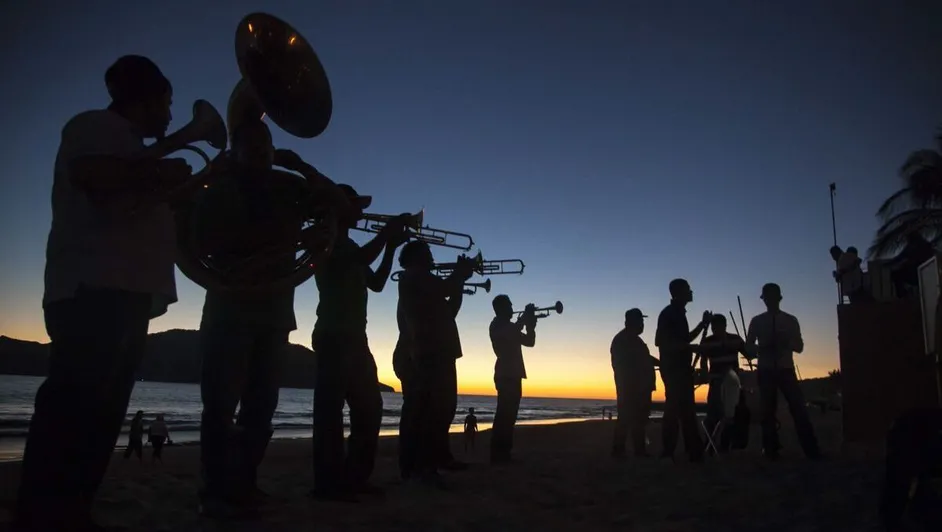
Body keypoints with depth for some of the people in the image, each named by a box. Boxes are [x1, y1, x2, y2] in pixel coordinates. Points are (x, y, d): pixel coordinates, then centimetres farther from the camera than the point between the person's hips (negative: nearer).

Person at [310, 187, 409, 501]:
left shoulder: (349, 247, 24)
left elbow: (376, 283, 21)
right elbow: (361, 260, -20)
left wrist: (391, 246, 13)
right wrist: (387, 232, -8)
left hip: (354, 337, 9)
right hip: (333, 335, -9)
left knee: (369, 408, 9)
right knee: (331, 408, -10)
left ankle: (355, 477, 15)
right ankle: (327, 483, -7)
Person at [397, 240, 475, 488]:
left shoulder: (421, 280, 26)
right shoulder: (414, 276, -3)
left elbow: (449, 311, 26)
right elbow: (445, 289, -18)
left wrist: (459, 280, 19)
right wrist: (461, 272, 2)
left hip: (438, 351, 11)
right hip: (431, 352, -11)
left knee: (443, 405, 16)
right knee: (430, 407, -14)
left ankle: (440, 455, 26)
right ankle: (424, 464, -14)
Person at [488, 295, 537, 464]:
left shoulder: (509, 327, 24)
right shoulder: (497, 325, -2)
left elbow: (530, 341, 23)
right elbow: (512, 334, -22)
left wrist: (530, 323, 8)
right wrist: (525, 318, -9)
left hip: (512, 374, 9)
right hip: (506, 374, -9)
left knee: (508, 414, 7)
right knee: (505, 414, -14)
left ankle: (504, 453, 8)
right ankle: (498, 453, -16)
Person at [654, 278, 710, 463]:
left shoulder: (679, 313, 17)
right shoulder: (669, 313, -10)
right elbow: (660, 341, -18)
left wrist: (703, 324, 19)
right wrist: (690, 347, -20)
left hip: (681, 368, 9)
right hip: (673, 368, -9)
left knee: (684, 409, 10)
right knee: (683, 410, -9)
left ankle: (695, 451, 15)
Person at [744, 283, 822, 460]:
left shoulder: (791, 320, 6)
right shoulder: (757, 321, 4)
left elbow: (799, 347, 6)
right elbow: (749, 348, 5)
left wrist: (786, 341, -16)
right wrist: (763, 348, -16)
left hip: (786, 370, 0)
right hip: (766, 371, 0)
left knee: (798, 408, -7)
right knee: (768, 411, 3)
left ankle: (812, 450, -1)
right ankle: (771, 451, 11)